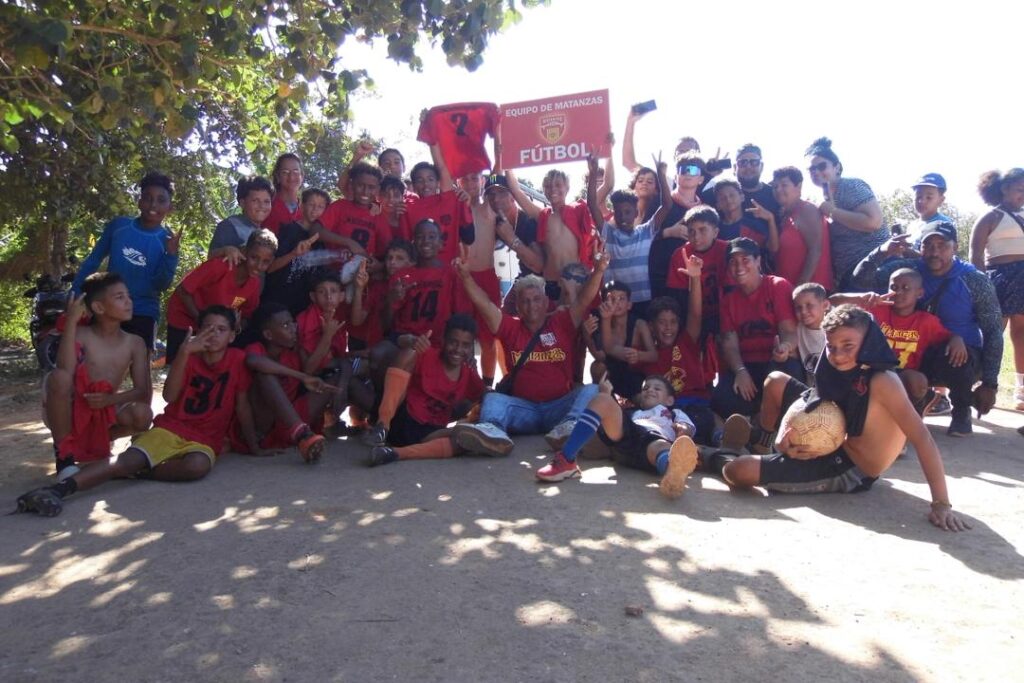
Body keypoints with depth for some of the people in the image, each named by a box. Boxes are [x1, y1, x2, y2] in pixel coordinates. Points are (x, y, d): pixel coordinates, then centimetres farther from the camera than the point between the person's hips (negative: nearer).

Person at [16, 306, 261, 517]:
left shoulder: (237, 359, 0)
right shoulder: (190, 357, 4)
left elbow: (242, 407, 4)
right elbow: (169, 397, -13)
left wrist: (254, 445, 4)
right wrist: (184, 352, -23)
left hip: (205, 440, -1)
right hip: (170, 429, 1)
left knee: (198, 465, -37)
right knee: (130, 458, -29)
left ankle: (134, 472, -21)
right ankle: (59, 488, -40)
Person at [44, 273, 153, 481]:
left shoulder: (135, 343, -2)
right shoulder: (81, 335, -11)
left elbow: (144, 393, -6)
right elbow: (64, 372, -30)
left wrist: (111, 399, -24)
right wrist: (71, 322, -29)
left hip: (105, 412, 3)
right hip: (70, 410, -3)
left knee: (143, 415, -27)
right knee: (59, 377, -33)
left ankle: (94, 443, 6)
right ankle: (63, 451, -12)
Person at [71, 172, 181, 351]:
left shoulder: (167, 240, -3)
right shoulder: (118, 225, -1)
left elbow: (160, 285, -11)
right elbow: (93, 261, 6)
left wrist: (171, 254, -25)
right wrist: (74, 294, 0)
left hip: (143, 315, -1)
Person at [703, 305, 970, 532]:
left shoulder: (882, 381, -27)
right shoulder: (840, 374, -6)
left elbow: (921, 437, -30)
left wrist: (941, 503, -35)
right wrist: (785, 439, -17)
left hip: (849, 473, -8)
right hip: (829, 445, 8)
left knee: (737, 471, -19)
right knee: (776, 381, 11)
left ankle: (712, 459, 18)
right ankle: (759, 442, 32)